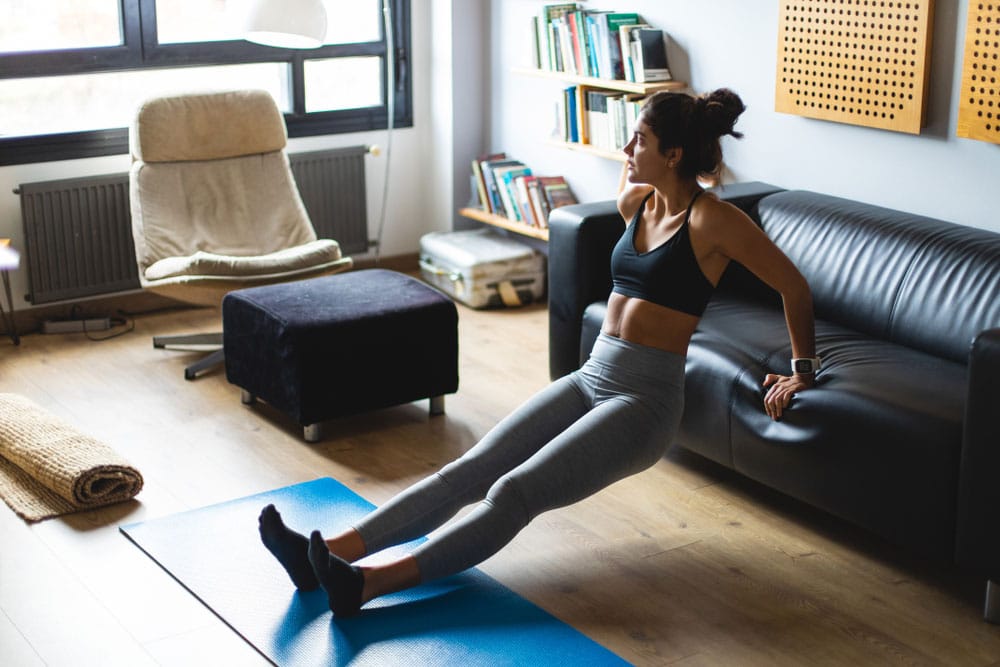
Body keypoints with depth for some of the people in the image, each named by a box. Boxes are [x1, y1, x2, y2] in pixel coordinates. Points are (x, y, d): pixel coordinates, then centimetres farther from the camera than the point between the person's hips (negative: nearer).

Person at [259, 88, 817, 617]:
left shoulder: (712, 219, -11)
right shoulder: (638, 201, 10)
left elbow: (794, 287, -3)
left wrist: (801, 372, 5)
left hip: (644, 400, -7)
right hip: (590, 378, 7)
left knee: (514, 492, -25)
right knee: (466, 472, -10)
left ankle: (368, 583, -39)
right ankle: (329, 552, -21)